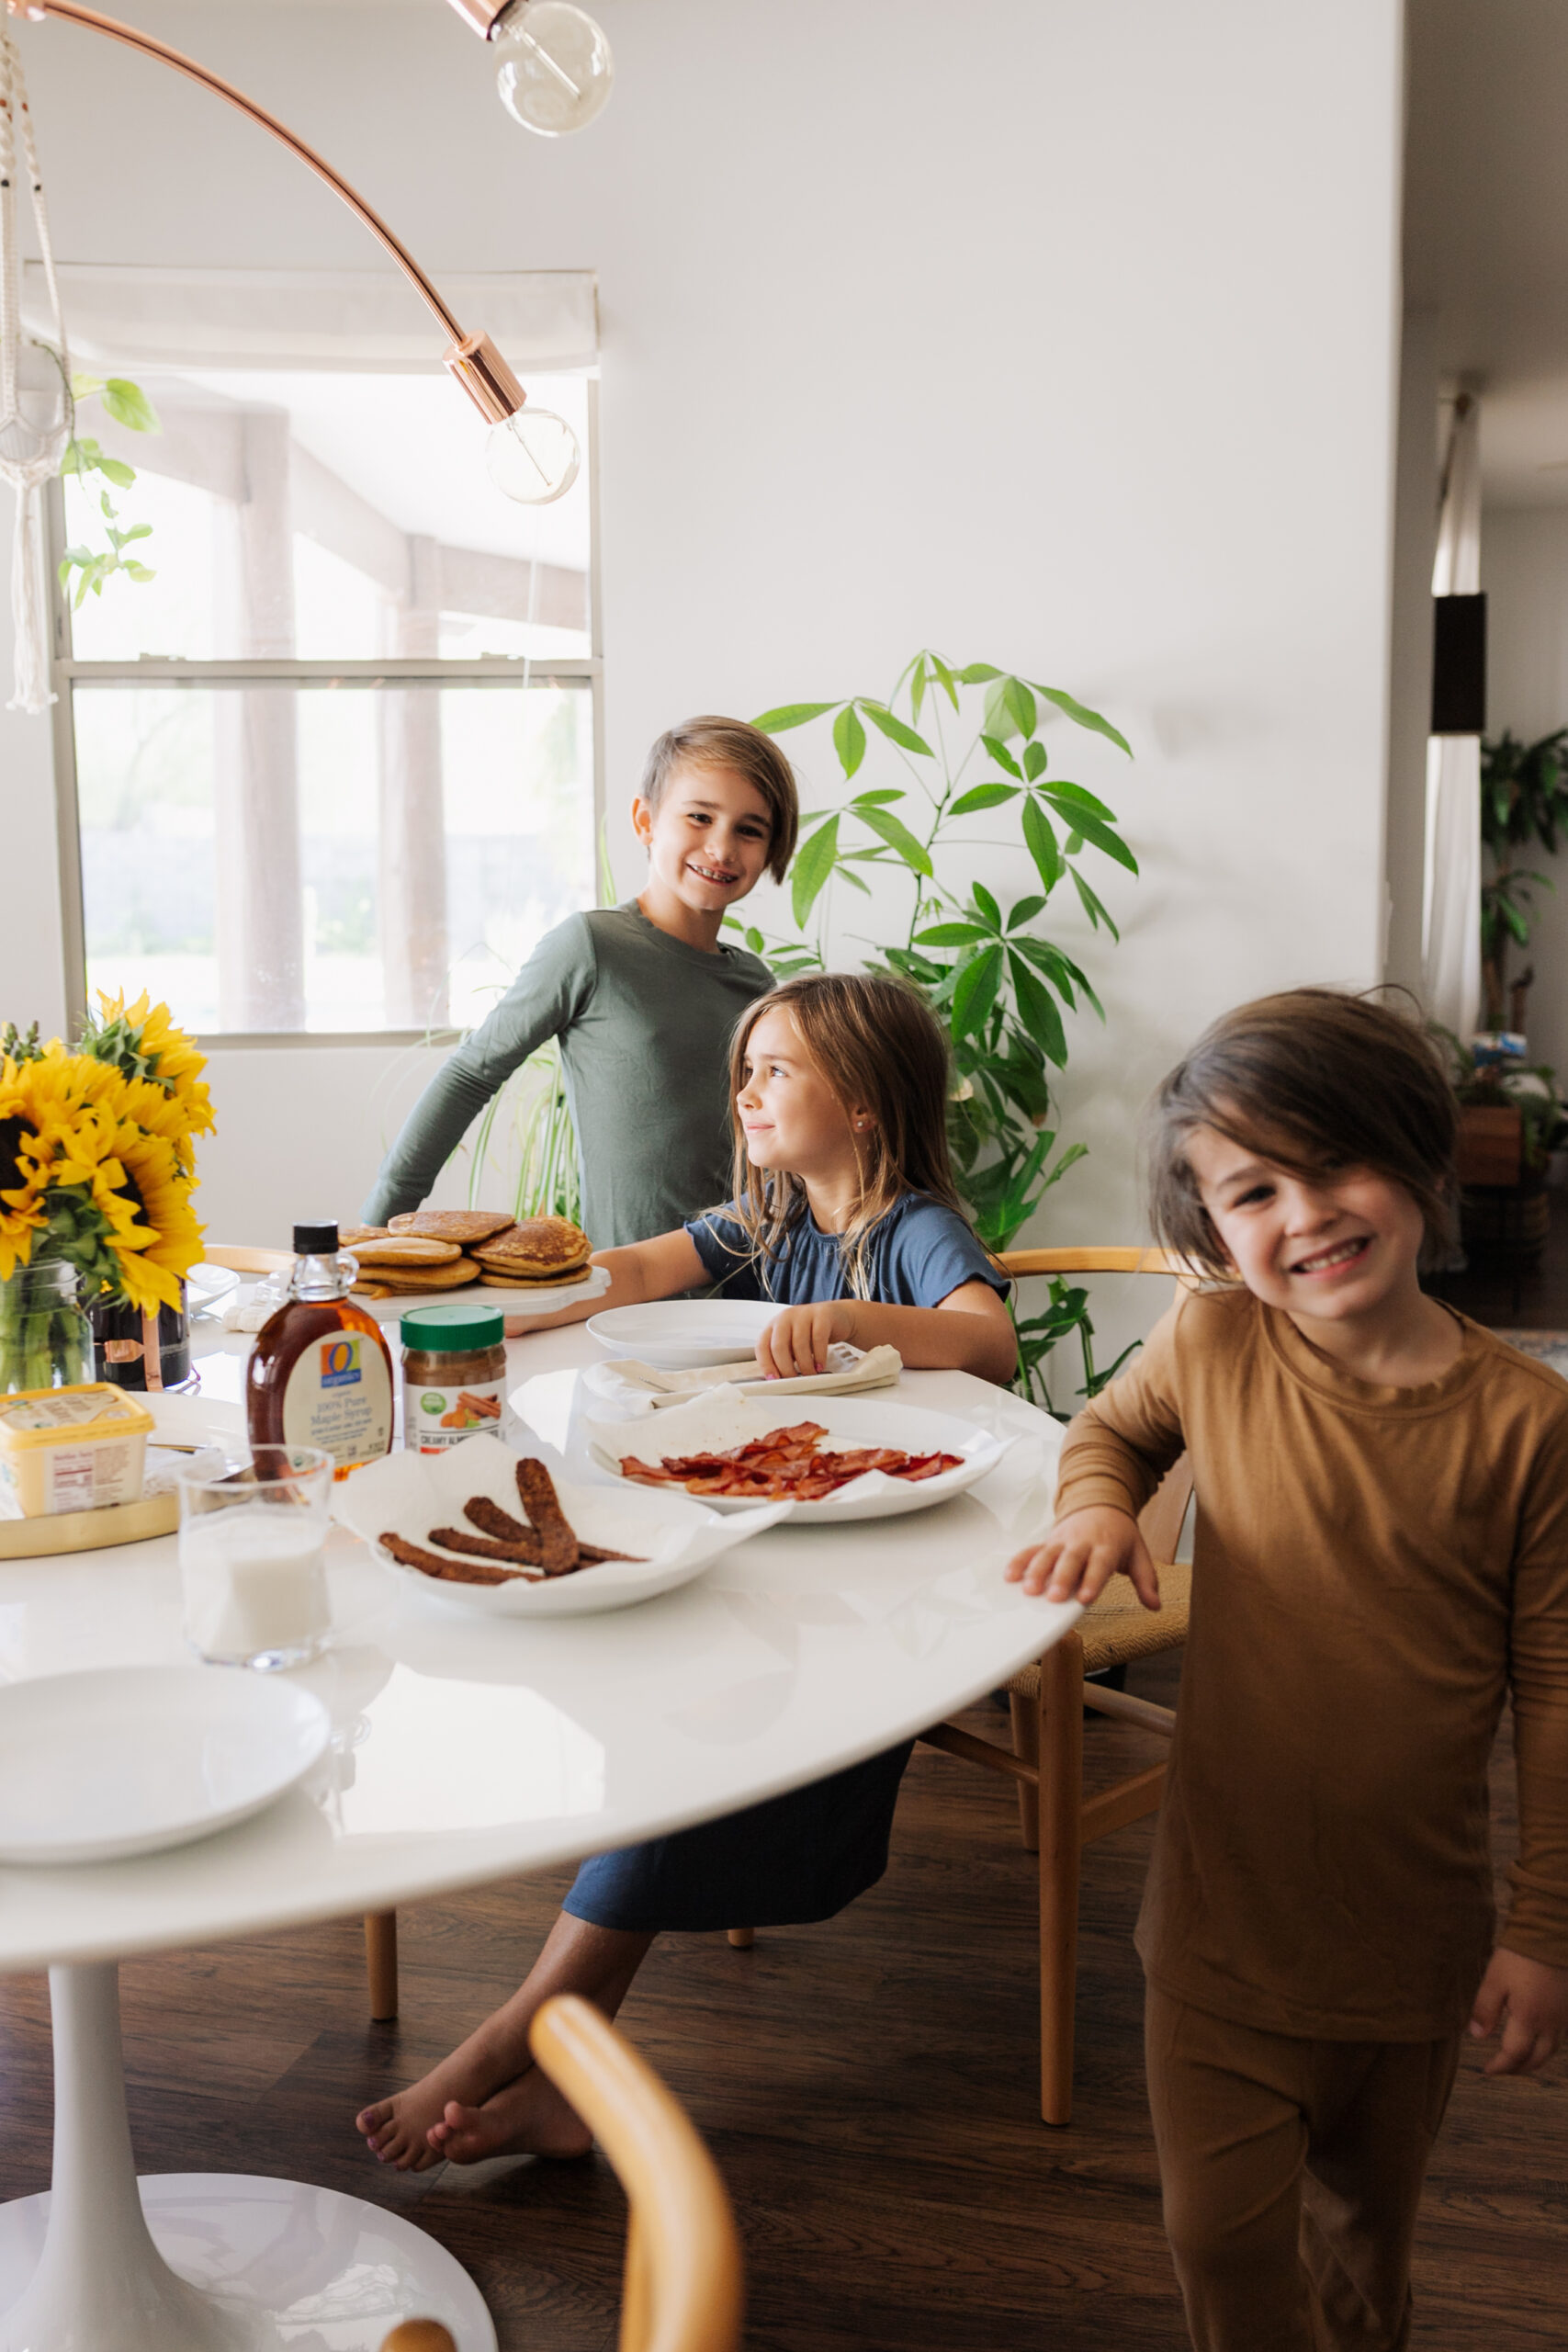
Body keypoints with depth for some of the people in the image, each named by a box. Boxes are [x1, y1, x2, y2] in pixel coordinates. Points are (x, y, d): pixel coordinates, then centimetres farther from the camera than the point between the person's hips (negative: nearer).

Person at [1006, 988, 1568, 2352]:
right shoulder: (1212, 1347, -12)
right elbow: (1113, 1427, 12)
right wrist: (1097, 1510, -11)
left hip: (1415, 1933, 0)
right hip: (1227, 1915, 1)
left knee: (1366, 2224, 22)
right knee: (1226, 2236, 8)